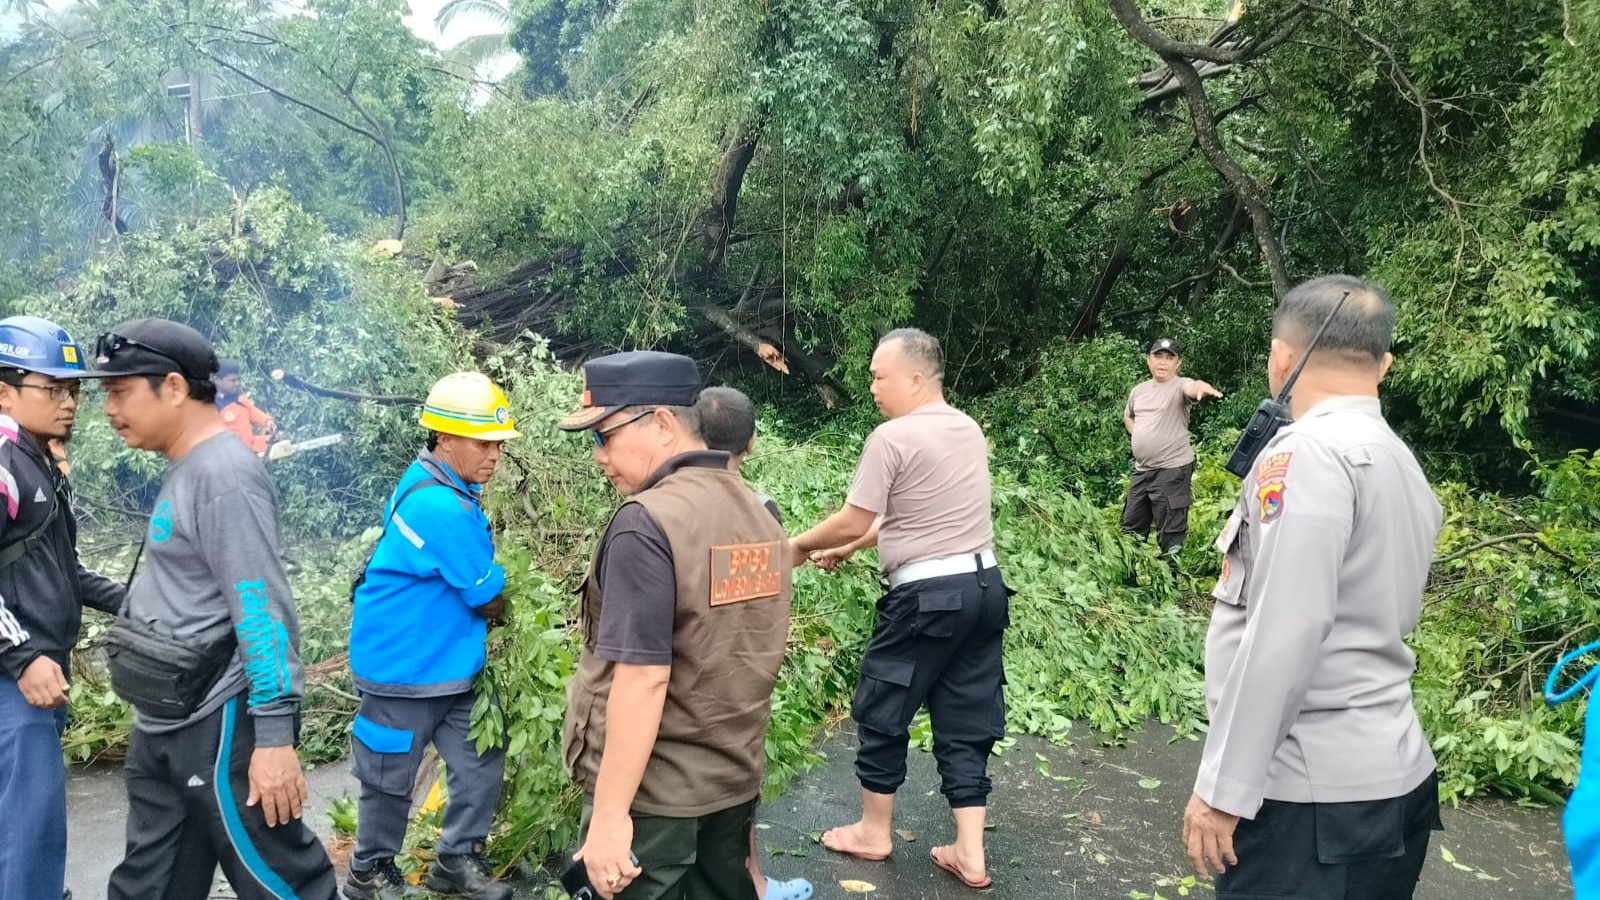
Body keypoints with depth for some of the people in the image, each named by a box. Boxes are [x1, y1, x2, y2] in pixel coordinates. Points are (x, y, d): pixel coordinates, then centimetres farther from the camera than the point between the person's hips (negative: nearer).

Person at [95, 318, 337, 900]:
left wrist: (273, 735, -24)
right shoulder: (184, 470, 12)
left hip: (218, 727, -10)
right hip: (163, 727, 10)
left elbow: (262, 611, -23)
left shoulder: (223, 475, -18)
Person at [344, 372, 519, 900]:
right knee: (391, 780, 11)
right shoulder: (442, 507, -28)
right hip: (405, 670, -9)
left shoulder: (437, 486, 4)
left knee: (481, 763, 12)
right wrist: (500, 602, 3)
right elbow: (490, 601, -18)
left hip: (451, 668, 9)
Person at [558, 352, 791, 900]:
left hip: (653, 794, -7)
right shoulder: (758, 514, 4)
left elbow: (643, 678, -24)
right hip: (737, 778, 7)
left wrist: (610, 813, -19)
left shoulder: (646, 523, -20)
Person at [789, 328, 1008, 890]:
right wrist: (850, 548, 21)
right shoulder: (969, 429, 11)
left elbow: (850, 522, -12)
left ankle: (874, 833, 27)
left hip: (927, 597, -8)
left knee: (881, 712, 12)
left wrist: (800, 545, 7)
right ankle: (970, 854, 17)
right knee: (966, 719, 13)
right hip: (984, 586, 8)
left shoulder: (892, 438, -15)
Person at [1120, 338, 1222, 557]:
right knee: (1131, 527, 19)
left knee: (1170, 532, -3)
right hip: (1141, 469, 7)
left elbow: (1191, 389, -35)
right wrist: (1139, 436, 9)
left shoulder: (1180, 386, -10)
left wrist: (1201, 387, -59)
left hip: (1172, 470, -7)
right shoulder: (1138, 390, 9)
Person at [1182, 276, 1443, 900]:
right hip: (1393, 772, 9)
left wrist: (1223, 788, -16)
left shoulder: (1308, 452, -15)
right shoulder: (1403, 464, 12)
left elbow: (1283, 636, -21)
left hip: (1317, 792, -9)